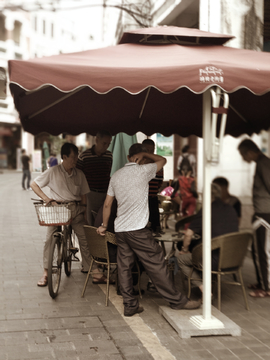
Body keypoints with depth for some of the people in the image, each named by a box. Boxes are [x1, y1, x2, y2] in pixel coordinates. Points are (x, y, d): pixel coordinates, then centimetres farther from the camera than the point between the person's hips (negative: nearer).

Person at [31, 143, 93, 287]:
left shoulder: (79, 174, 7)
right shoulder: (53, 172, -2)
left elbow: (83, 195, 13)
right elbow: (34, 185, 2)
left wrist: (84, 211, 8)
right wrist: (46, 198, -10)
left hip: (75, 209, 2)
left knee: (85, 238, -4)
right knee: (50, 239, -11)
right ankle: (45, 273, 0)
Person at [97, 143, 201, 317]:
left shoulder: (116, 176, 13)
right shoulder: (142, 170, -5)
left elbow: (107, 204, 16)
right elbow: (162, 160, 12)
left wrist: (104, 226, 25)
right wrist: (145, 155, 14)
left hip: (120, 229, 7)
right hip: (138, 229, -6)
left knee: (124, 267, 7)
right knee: (157, 264, 0)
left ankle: (130, 305, 11)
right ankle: (177, 300, 8)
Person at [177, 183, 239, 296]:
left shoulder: (206, 211, -9)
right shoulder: (231, 210, 10)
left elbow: (189, 233, -11)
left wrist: (185, 250, 7)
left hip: (215, 261, -7)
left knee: (181, 258, 13)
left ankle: (203, 286, 3)